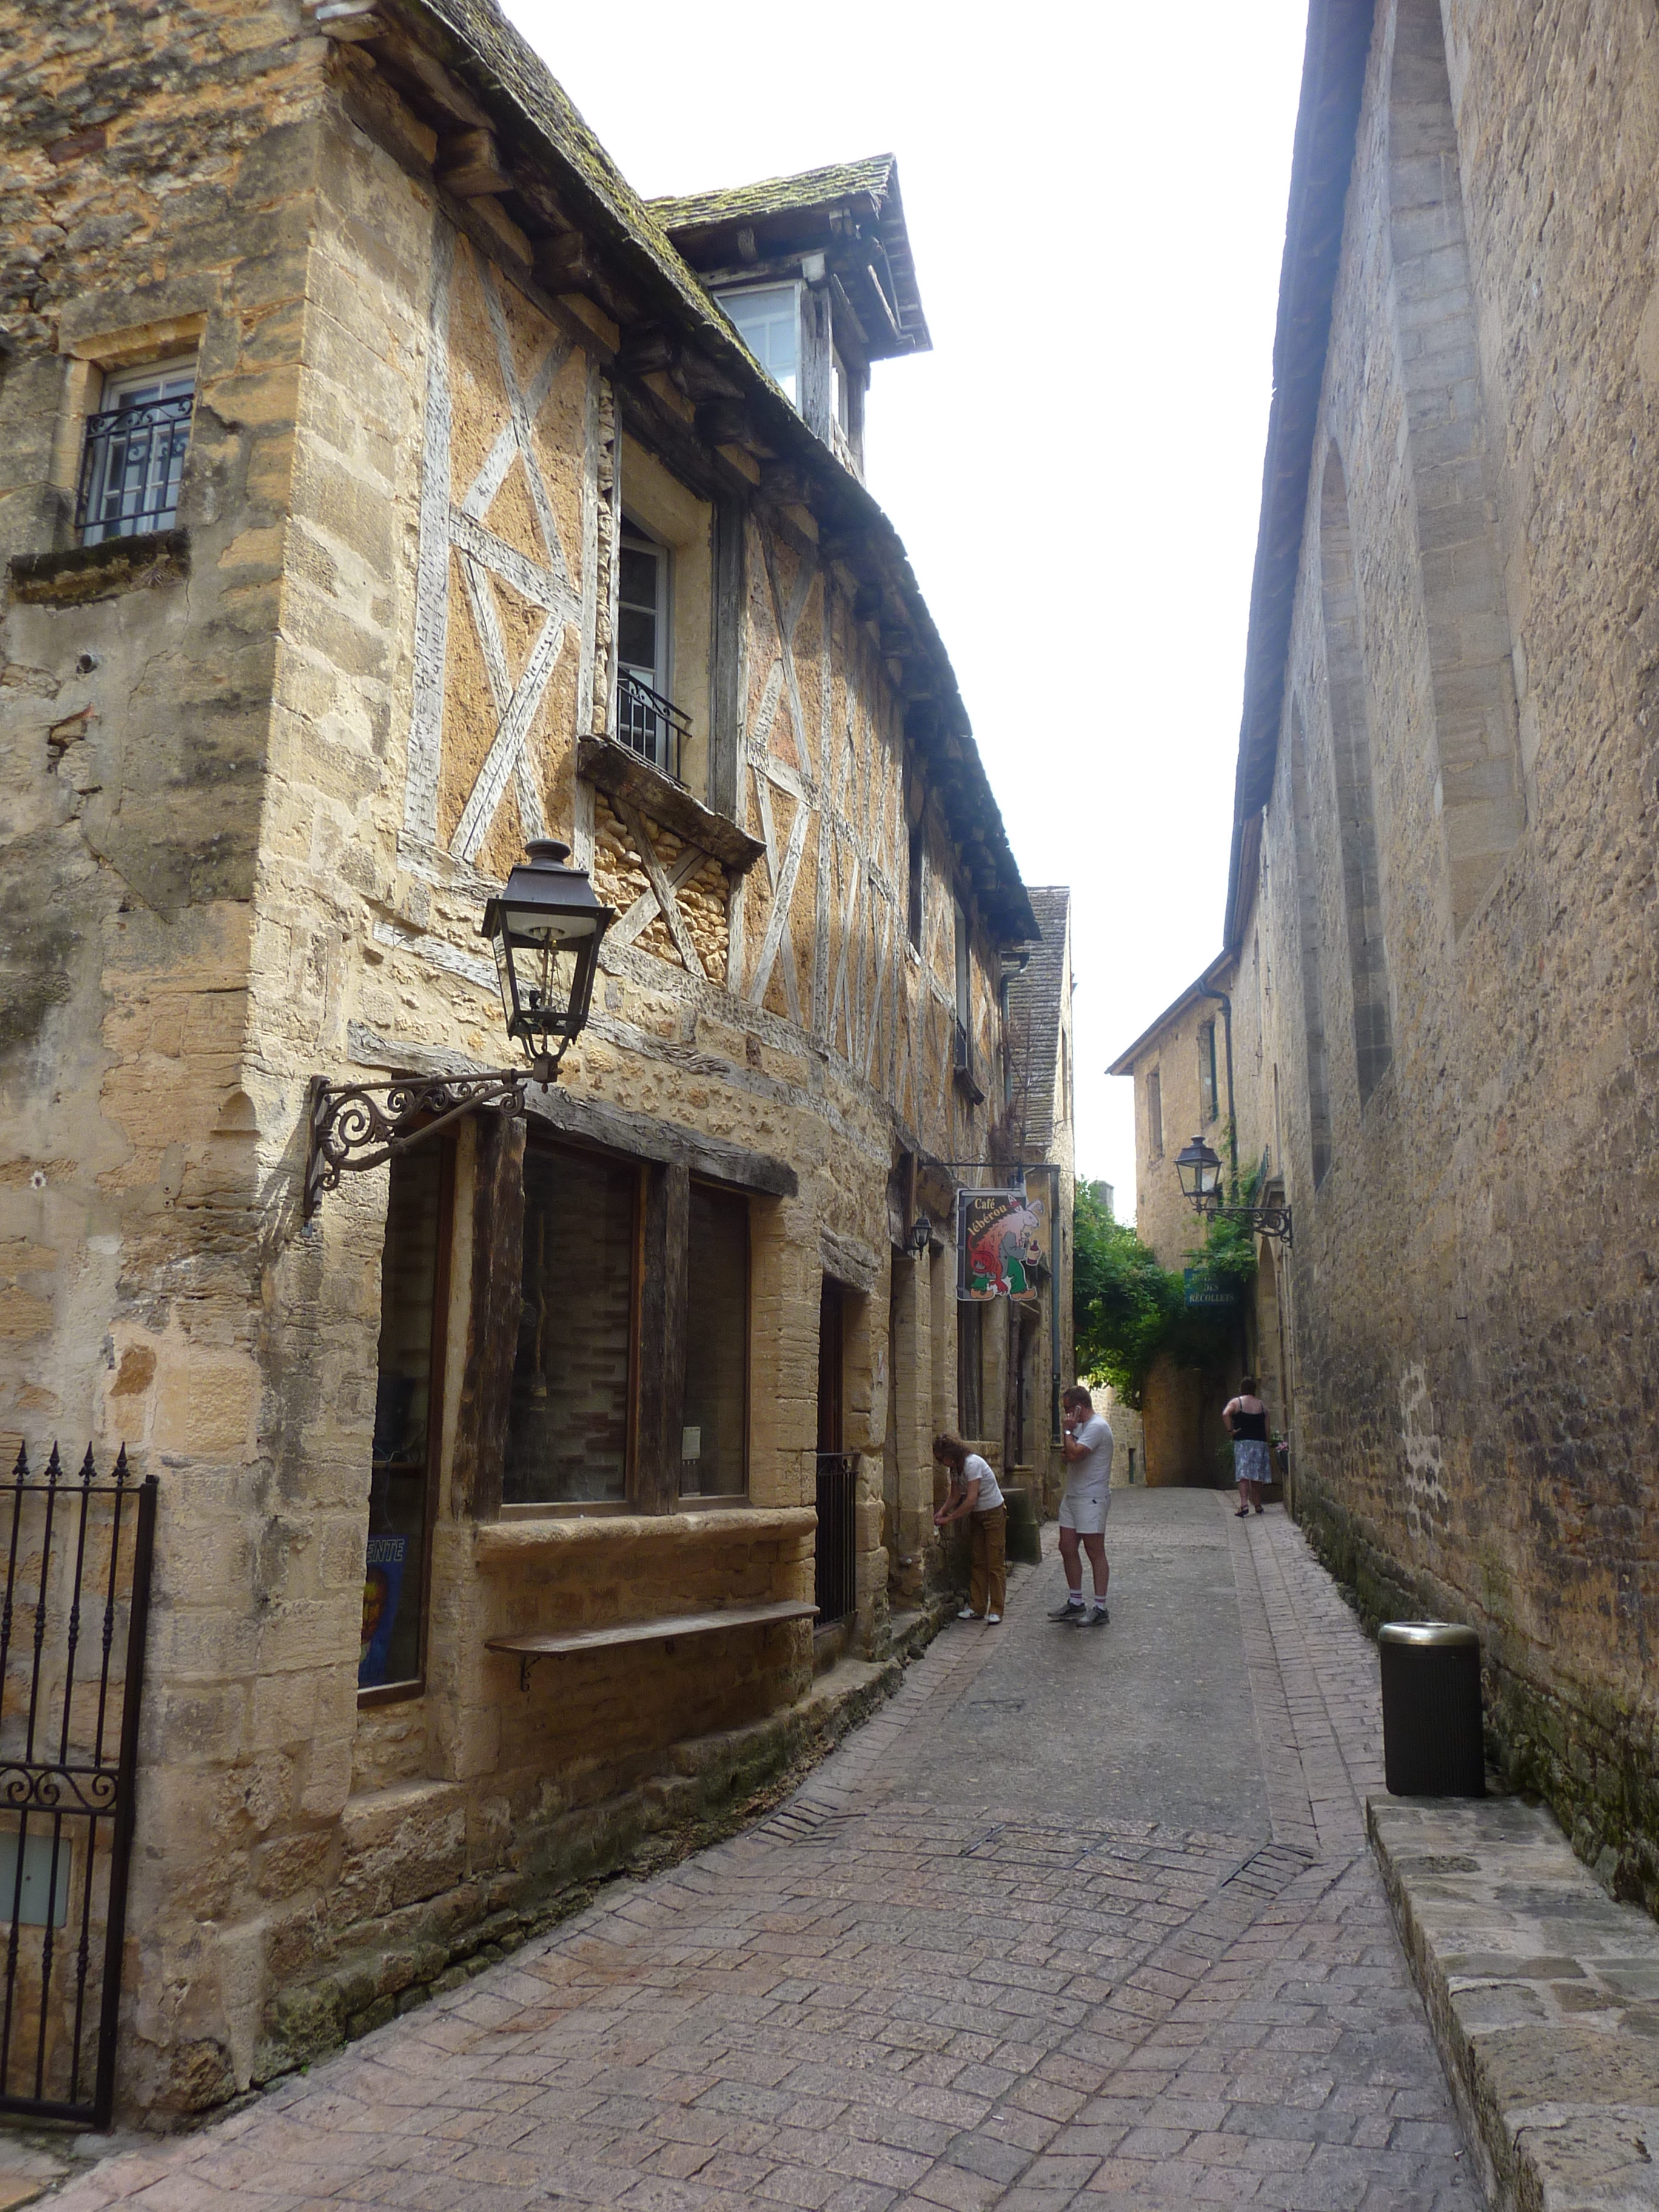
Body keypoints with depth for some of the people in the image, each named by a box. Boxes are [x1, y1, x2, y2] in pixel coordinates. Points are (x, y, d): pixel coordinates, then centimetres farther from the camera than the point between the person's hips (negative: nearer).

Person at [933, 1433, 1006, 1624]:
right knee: (977, 1562, 7)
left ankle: (996, 1610, -1)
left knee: (995, 1563, -5)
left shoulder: (972, 1464, -26)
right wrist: (942, 1512, -8)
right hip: (976, 1515, 8)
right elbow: (955, 1496, 8)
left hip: (994, 1513, -8)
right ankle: (977, 1607, 11)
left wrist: (949, 1518, -25)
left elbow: (971, 1500, -30)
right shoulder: (955, 1468, 0)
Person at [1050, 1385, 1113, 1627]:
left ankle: (1100, 1609, 0)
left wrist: (1067, 1431, -13)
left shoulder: (1097, 1427, -16)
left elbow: (1075, 1454, -27)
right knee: (1067, 1548, 10)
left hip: (1092, 1498, -10)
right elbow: (1071, 1455, 24)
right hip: (1073, 1496, 10)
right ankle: (1075, 1603, 18)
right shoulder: (1082, 1426, 16)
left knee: (1095, 1552, -5)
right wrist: (1067, 1449, 3)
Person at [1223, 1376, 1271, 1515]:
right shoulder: (1262, 1405, 11)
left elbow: (1225, 1414, -19)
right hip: (1260, 1442, 3)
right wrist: (1265, 1443, 16)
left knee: (1243, 1474, -8)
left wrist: (1230, 1430, -10)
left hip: (1242, 1442, -3)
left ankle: (1244, 1504, -21)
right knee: (1257, 1476, 11)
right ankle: (1258, 1504, 16)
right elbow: (1267, 1428, 9)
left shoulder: (1236, 1402, 1)